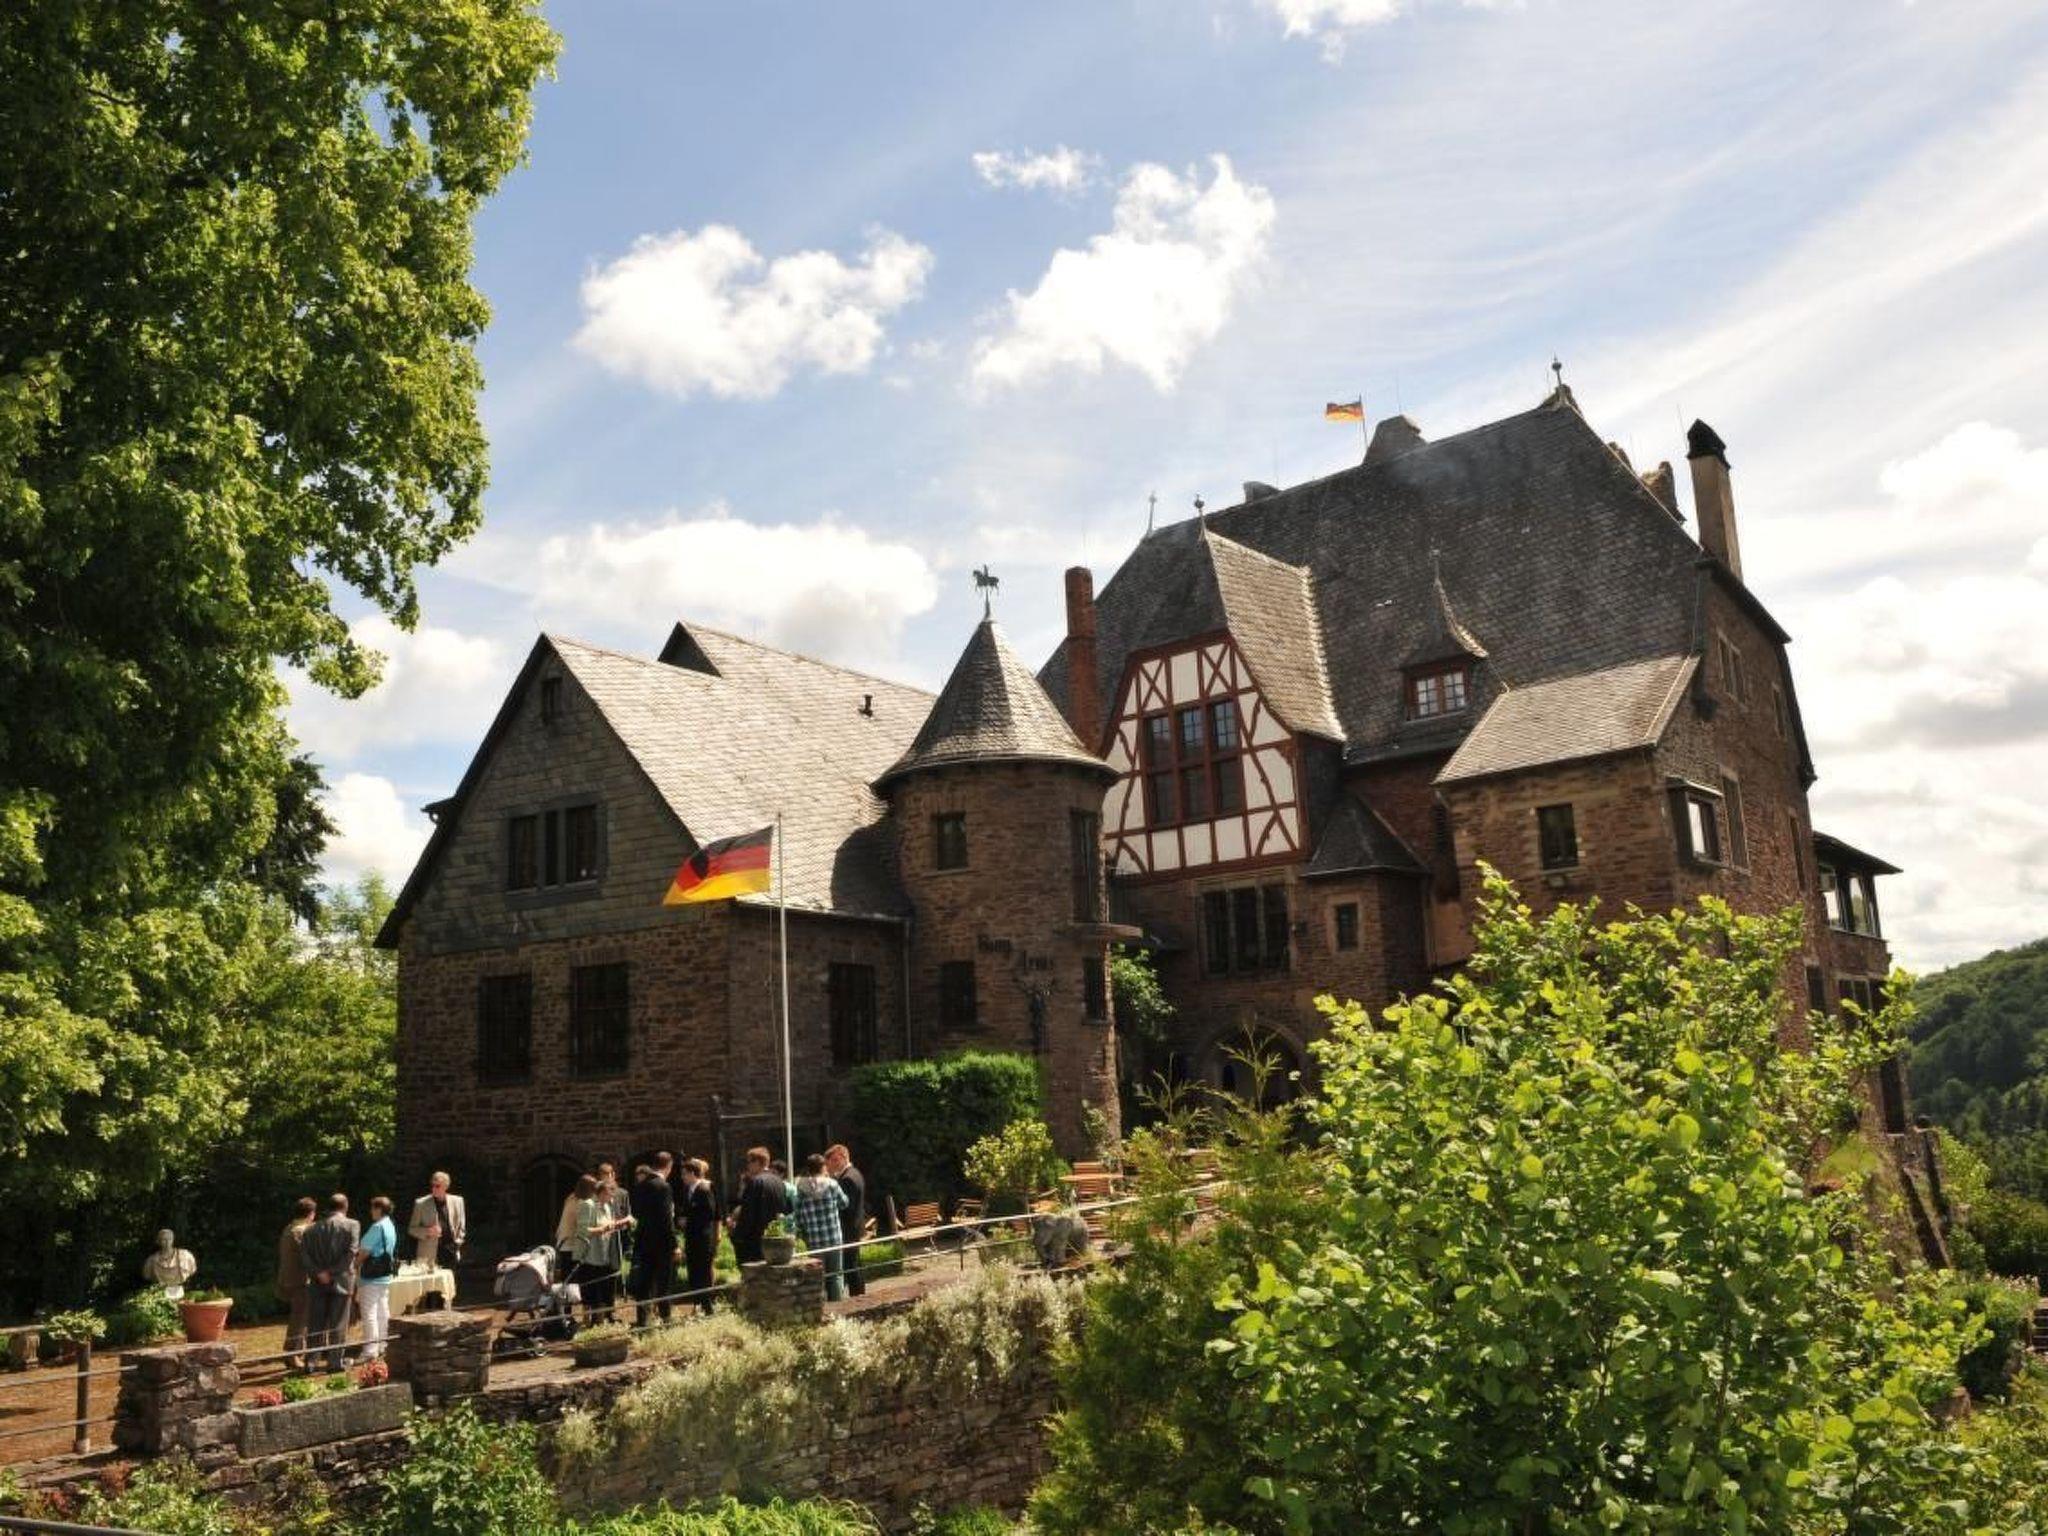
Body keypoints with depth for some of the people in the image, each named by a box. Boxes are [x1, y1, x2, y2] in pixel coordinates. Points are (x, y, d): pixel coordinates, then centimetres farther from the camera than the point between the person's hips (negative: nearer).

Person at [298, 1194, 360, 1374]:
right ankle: (334, 1362, 4)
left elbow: (304, 1256, -3)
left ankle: (311, 1361, 12)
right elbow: (350, 1253, -15)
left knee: (315, 1323, 10)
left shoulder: (312, 1229, 7)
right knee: (338, 1324, 3)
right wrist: (333, 1273, -11)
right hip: (341, 1281, -3)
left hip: (317, 1283, 3)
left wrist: (319, 1273, -7)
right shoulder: (351, 1226, -4)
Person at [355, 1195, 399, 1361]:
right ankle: (381, 1346, 21)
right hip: (385, 1276, 9)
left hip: (371, 1278, -9)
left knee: (369, 1313, -5)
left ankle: (370, 1351, -5)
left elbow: (364, 1252, -16)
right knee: (382, 1312, 14)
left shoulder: (377, 1227, -18)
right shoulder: (390, 1227, 11)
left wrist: (355, 1266, 1)